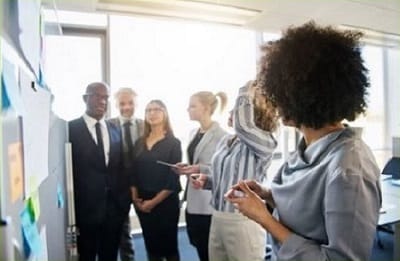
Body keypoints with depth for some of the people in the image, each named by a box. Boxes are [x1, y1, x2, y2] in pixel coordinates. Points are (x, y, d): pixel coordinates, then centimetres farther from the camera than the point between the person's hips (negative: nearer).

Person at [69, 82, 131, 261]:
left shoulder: (115, 130, 8)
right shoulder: (71, 129, -7)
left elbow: (121, 168, 10)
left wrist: (124, 200, 5)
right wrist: (71, 208, -10)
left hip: (114, 208, 4)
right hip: (86, 208, -4)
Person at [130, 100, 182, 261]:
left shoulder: (173, 143, -6)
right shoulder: (139, 143, 7)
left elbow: (173, 178, -11)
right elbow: (133, 173, 6)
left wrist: (154, 201, -12)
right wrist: (135, 198, -5)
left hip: (165, 202, -4)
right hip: (142, 203, 4)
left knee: (169, 246, 6)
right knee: (151, 246, 13)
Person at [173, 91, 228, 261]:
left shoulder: (220, 135, -12)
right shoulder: (193, 133, 12)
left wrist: (200, 169, -22)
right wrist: (185, 168, 3)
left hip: (210, 203, -7)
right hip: (193, 201, 8)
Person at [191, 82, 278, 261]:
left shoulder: (265, 142, -14)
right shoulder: (226, 141, 8)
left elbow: (242, 125, -36)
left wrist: (247, 91, -21)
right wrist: (206, 181, 0)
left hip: (243, 221, -7)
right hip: (217, 218, 7)